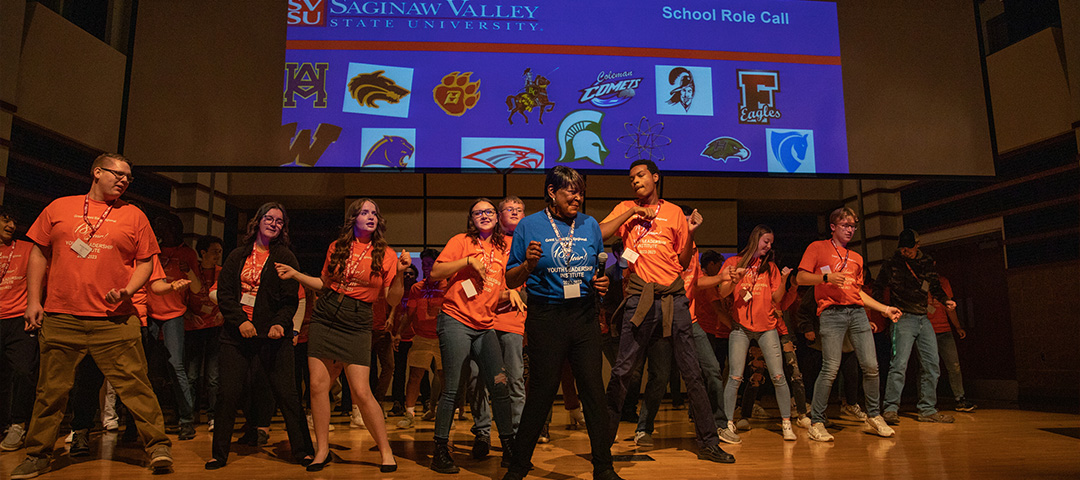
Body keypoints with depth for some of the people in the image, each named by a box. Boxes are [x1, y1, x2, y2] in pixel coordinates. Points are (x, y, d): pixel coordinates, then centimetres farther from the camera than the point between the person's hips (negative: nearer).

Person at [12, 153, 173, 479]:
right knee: (51, 390, 9)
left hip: (114, 320, -1)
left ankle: (158, 445, 0)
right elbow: (39, 254, 13)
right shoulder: (60, 207, 11)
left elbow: (145, 262, 9)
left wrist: (127, 290, -9)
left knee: (134, 384, -5)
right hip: (59, 318, 2)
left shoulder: (133, 216, 8)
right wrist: (33, 300, 7)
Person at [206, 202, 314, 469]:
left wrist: (280, 324, -18)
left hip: (273, 335, -2)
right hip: (238, 333, 2)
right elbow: (224, 293, 6)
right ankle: (219, 454, 16)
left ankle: (302, 451, 7)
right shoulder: (237, 256, 11)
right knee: (228, 394, 1)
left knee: (287, 394, -2)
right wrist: (240, 320, -9)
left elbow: (291, 299, -1)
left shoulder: (285, 257, 4)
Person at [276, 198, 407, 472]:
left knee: (362, 391, -9)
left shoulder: (386, 254, 1)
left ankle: (386, 450, 6)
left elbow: (392, 301, -1)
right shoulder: (337, 247, 9)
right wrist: (295, 274, 11)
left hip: (357, 325, -3)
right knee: (318, 385, 1)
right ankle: (323, 450, 16)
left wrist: (399, 273, -15)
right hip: (325, 316, 3)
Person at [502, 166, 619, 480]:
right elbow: (510, 281, -1)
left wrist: (601, 282, -2)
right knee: (540, 394, 2)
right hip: (546, 318, -3)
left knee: (593, 391, 3)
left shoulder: (590, 225, 10)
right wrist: (528, 265, -20)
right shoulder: (530, 226, 0)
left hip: (584, 316, 3)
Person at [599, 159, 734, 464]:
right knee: (622, 371, -3)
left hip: (674, 296, 1)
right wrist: (632, 213, -6)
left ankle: (708, 443, 13)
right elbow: (598, 234, -6)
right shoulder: (626, 209, 12)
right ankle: (605, 437, 11)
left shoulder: (674, 212, 13)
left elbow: (684, 262, 13)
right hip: (640, 297, -1)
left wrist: (691, 233, -2)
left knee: (692, 372, 3)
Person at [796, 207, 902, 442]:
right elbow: (801, 278, 0)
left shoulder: (856, 258, 25)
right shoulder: (818, 248, 9)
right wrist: (827, 277, -15)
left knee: (871, 366, -1)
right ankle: (816, 422, -1)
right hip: (831, 312, -5)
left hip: (857, 311, 6)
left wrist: (885, 309, 20)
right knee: (831, 369, -11)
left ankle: (873, 416, 18)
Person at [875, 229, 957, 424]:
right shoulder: (891, 264, -1)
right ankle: (891, 409, -9)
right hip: (903, 318, -5)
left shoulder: (927, 263, 11)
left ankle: (928, 410, 15)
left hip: (923, 319, 5)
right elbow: (878, 288, 4)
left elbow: (935, 287, 21)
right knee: (900, 363, -13)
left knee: (932, 364, 5)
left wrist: (945, 300, 2)